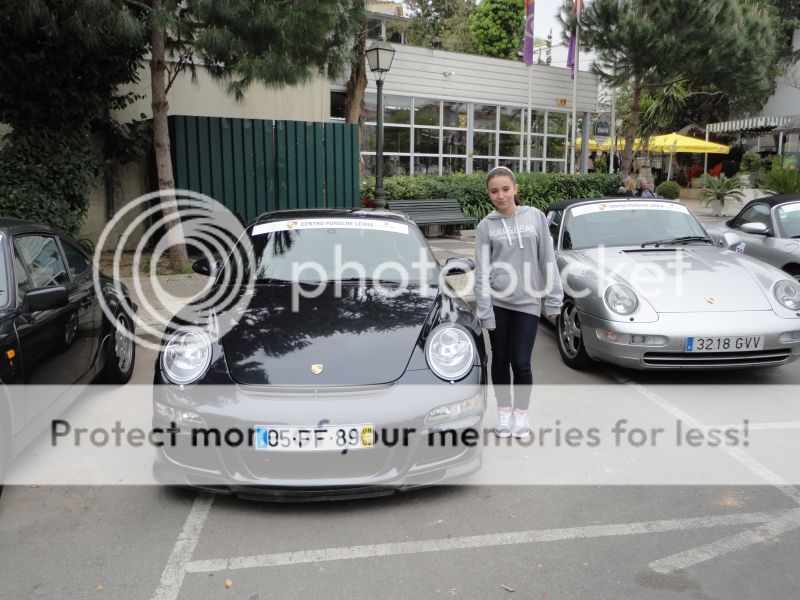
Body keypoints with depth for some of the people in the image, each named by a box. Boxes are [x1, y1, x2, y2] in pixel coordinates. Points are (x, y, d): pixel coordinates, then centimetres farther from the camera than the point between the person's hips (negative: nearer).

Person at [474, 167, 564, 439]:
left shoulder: (535, 217, 1)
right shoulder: (486, 226, -1)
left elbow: (547, 261, 2)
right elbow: (482, 271, -3)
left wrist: (553, 300, 0)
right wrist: (485, 311, -8)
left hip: (527, 302, -1)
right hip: (498, 303, 1)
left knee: (521, 362, 0)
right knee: (500, 360, 10)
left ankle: (521, 414, 20)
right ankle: (504, 412, 27)